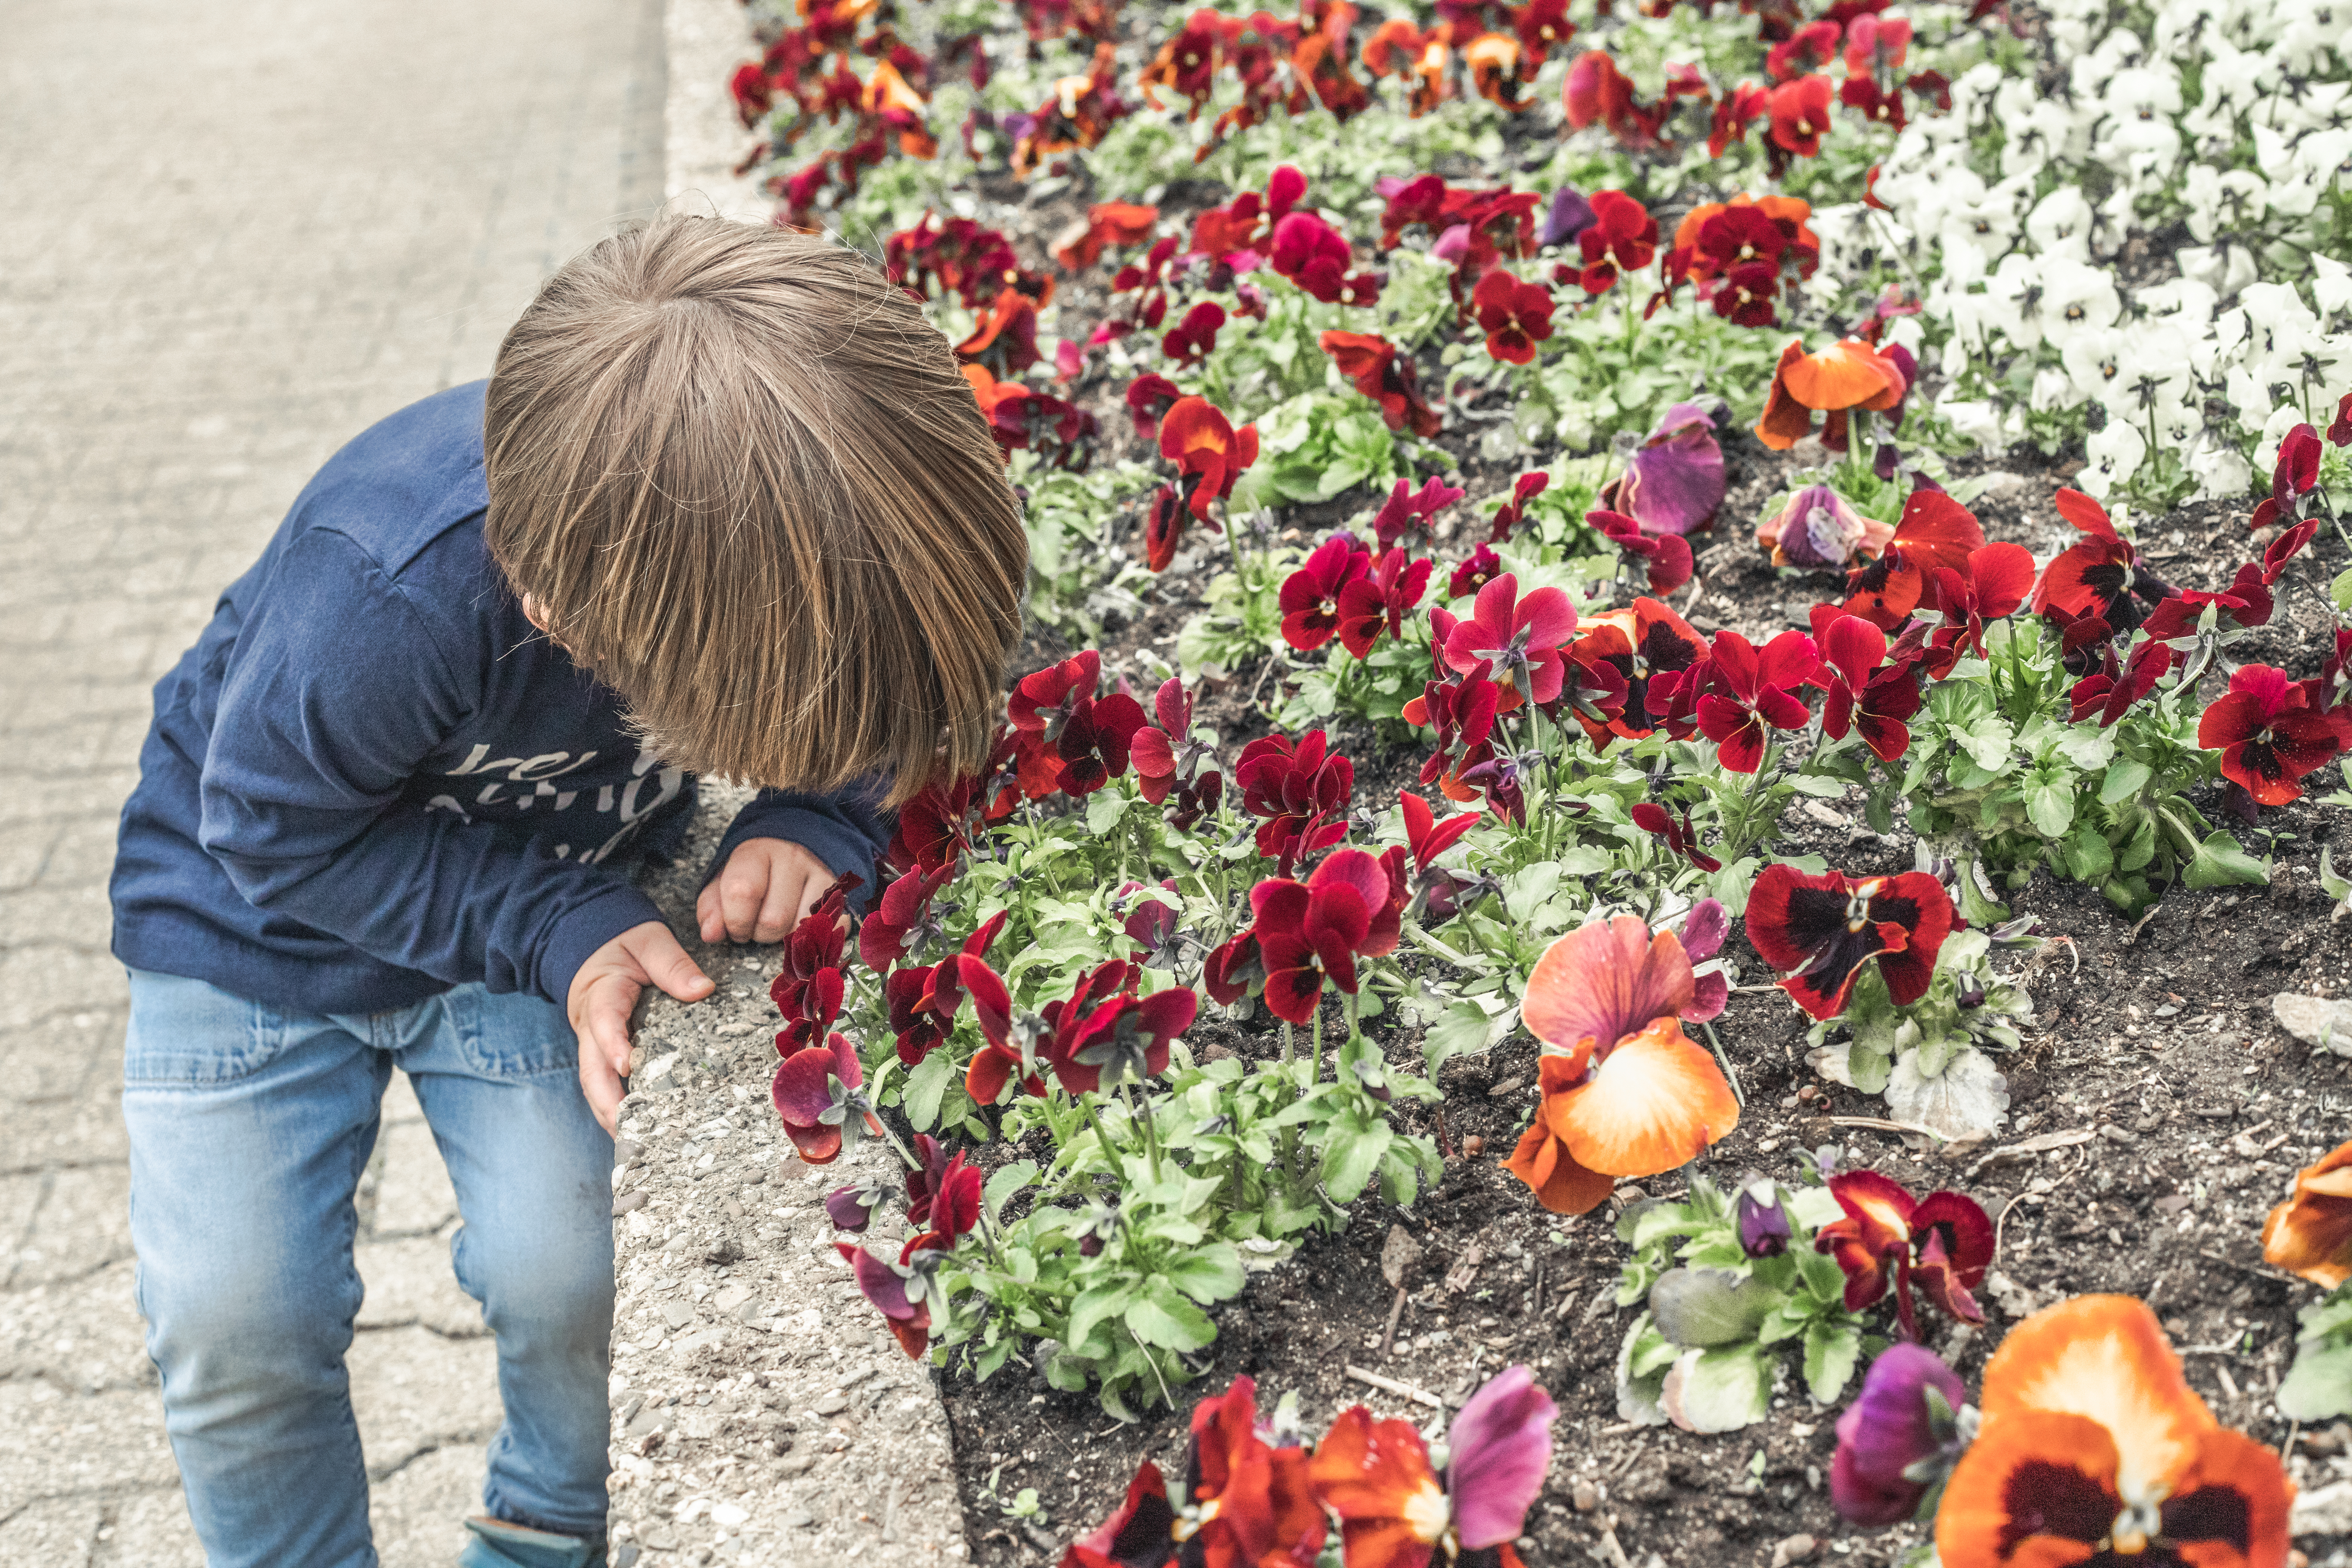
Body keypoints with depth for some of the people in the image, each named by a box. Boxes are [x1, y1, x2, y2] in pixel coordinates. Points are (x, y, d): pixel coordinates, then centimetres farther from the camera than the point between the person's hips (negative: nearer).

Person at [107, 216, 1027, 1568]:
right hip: (260, 903, -2)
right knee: (233, 1321, -6)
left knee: (572, 1274, -11)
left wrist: (818, 825, -29)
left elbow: (871, 716, -8)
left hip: (556, 887, 3)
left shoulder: (814, 524, -30)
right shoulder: (384, 603, -43)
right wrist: (562, 936, -32)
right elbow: (281, 828, -24)